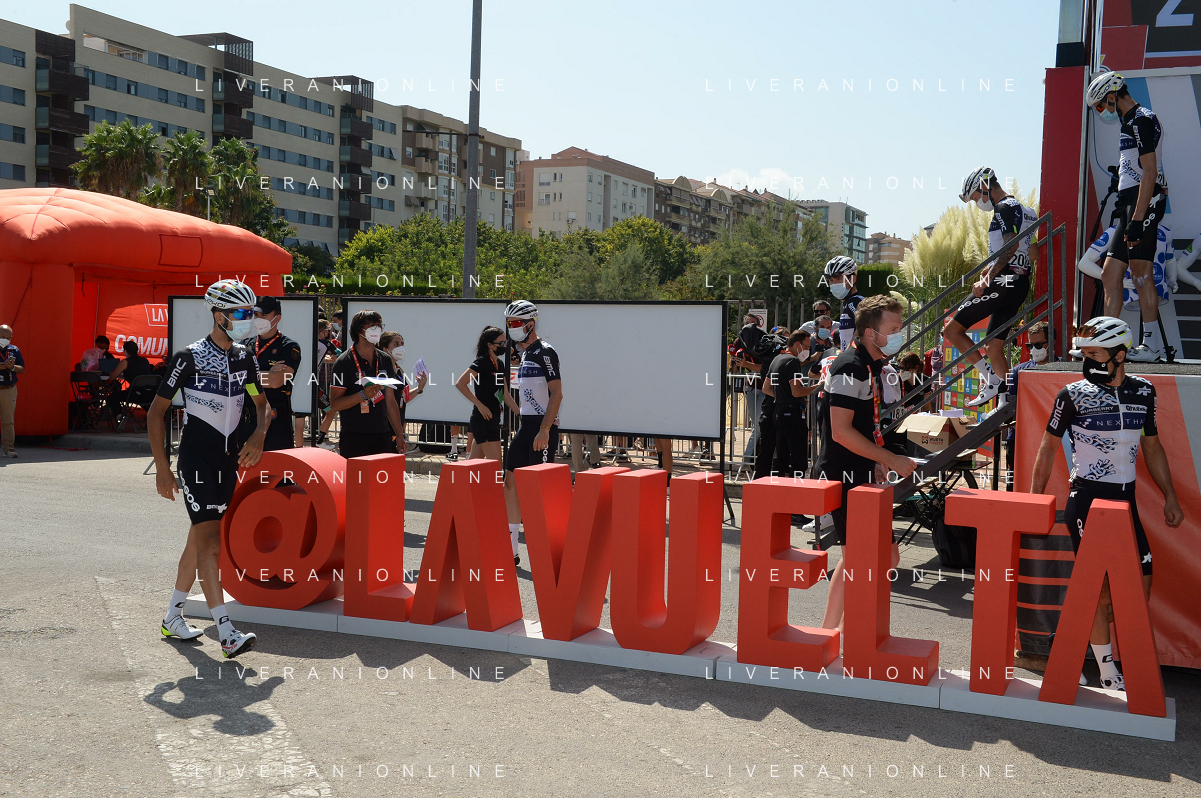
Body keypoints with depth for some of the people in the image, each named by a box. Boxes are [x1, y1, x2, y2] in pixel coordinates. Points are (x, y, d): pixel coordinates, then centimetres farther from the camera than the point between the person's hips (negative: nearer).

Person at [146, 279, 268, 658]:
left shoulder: (244, 358, 7)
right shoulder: (190, 357, -10)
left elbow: (261, 403, 17)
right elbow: (156, 411, -7)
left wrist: (258, 436, -5)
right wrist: (162, 468, -10)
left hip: (228, 458, 7)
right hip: (195, 458, -7)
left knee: (200, 539, 15)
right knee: (209, 540, -13)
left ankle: (173, 617, 30)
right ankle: (227, 634, -17)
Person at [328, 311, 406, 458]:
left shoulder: (385, 360, 13)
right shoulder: (345, 362, -4)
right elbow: (334, 404, -8)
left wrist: (399, 435, 12)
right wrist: (363, 395, -21)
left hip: (383, 436, 5)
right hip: (353, 439, -5)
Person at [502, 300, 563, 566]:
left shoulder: (544, 352, -11)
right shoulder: (525, 354, 16)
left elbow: (557, 394, -17)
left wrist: (544, 430, -23)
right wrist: (525, 430, 20)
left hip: (543, 428, -9)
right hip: (526, 425, 9)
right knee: (511, 482, 7)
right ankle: (510, 551, 13)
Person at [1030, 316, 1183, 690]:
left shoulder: (1143, 392, 6)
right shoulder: (1073, 395, -5)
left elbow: (1152, 447, 16)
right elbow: (1049, 446, 3)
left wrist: (1170, 497, 13)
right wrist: (1034, 499, 1)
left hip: (1126, 500, 5)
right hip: (1087, 500, -5)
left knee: (1141, 582, 1)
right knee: (1101, 586, -4)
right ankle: (1107, 671, 7)